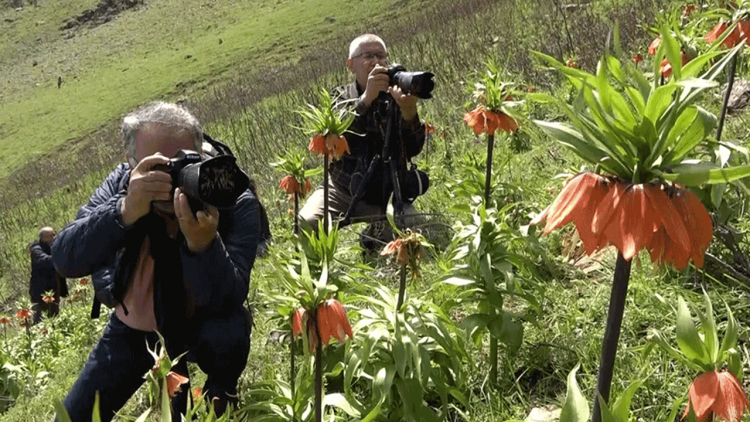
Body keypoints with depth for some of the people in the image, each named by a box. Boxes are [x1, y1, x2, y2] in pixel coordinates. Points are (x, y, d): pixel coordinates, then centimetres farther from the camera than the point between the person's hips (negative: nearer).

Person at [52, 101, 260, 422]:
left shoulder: (234, 202, -24)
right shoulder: (122, 184, -15)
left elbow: (226, 302, -31)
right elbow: (65, 261, -26)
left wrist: (203, 242, -49)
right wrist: (125, 211, -42)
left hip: (201, 324, -2)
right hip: (131, 328, 2)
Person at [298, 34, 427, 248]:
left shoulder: (395, 97, 4)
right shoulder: (341, 97, 4)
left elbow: (413, 150, -9)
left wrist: (409, 112, -28)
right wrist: (365, 99, -30)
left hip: (387, 193, 1)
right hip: (344, 189, -1)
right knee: (306, 223, -27)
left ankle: (377, 231, 7)